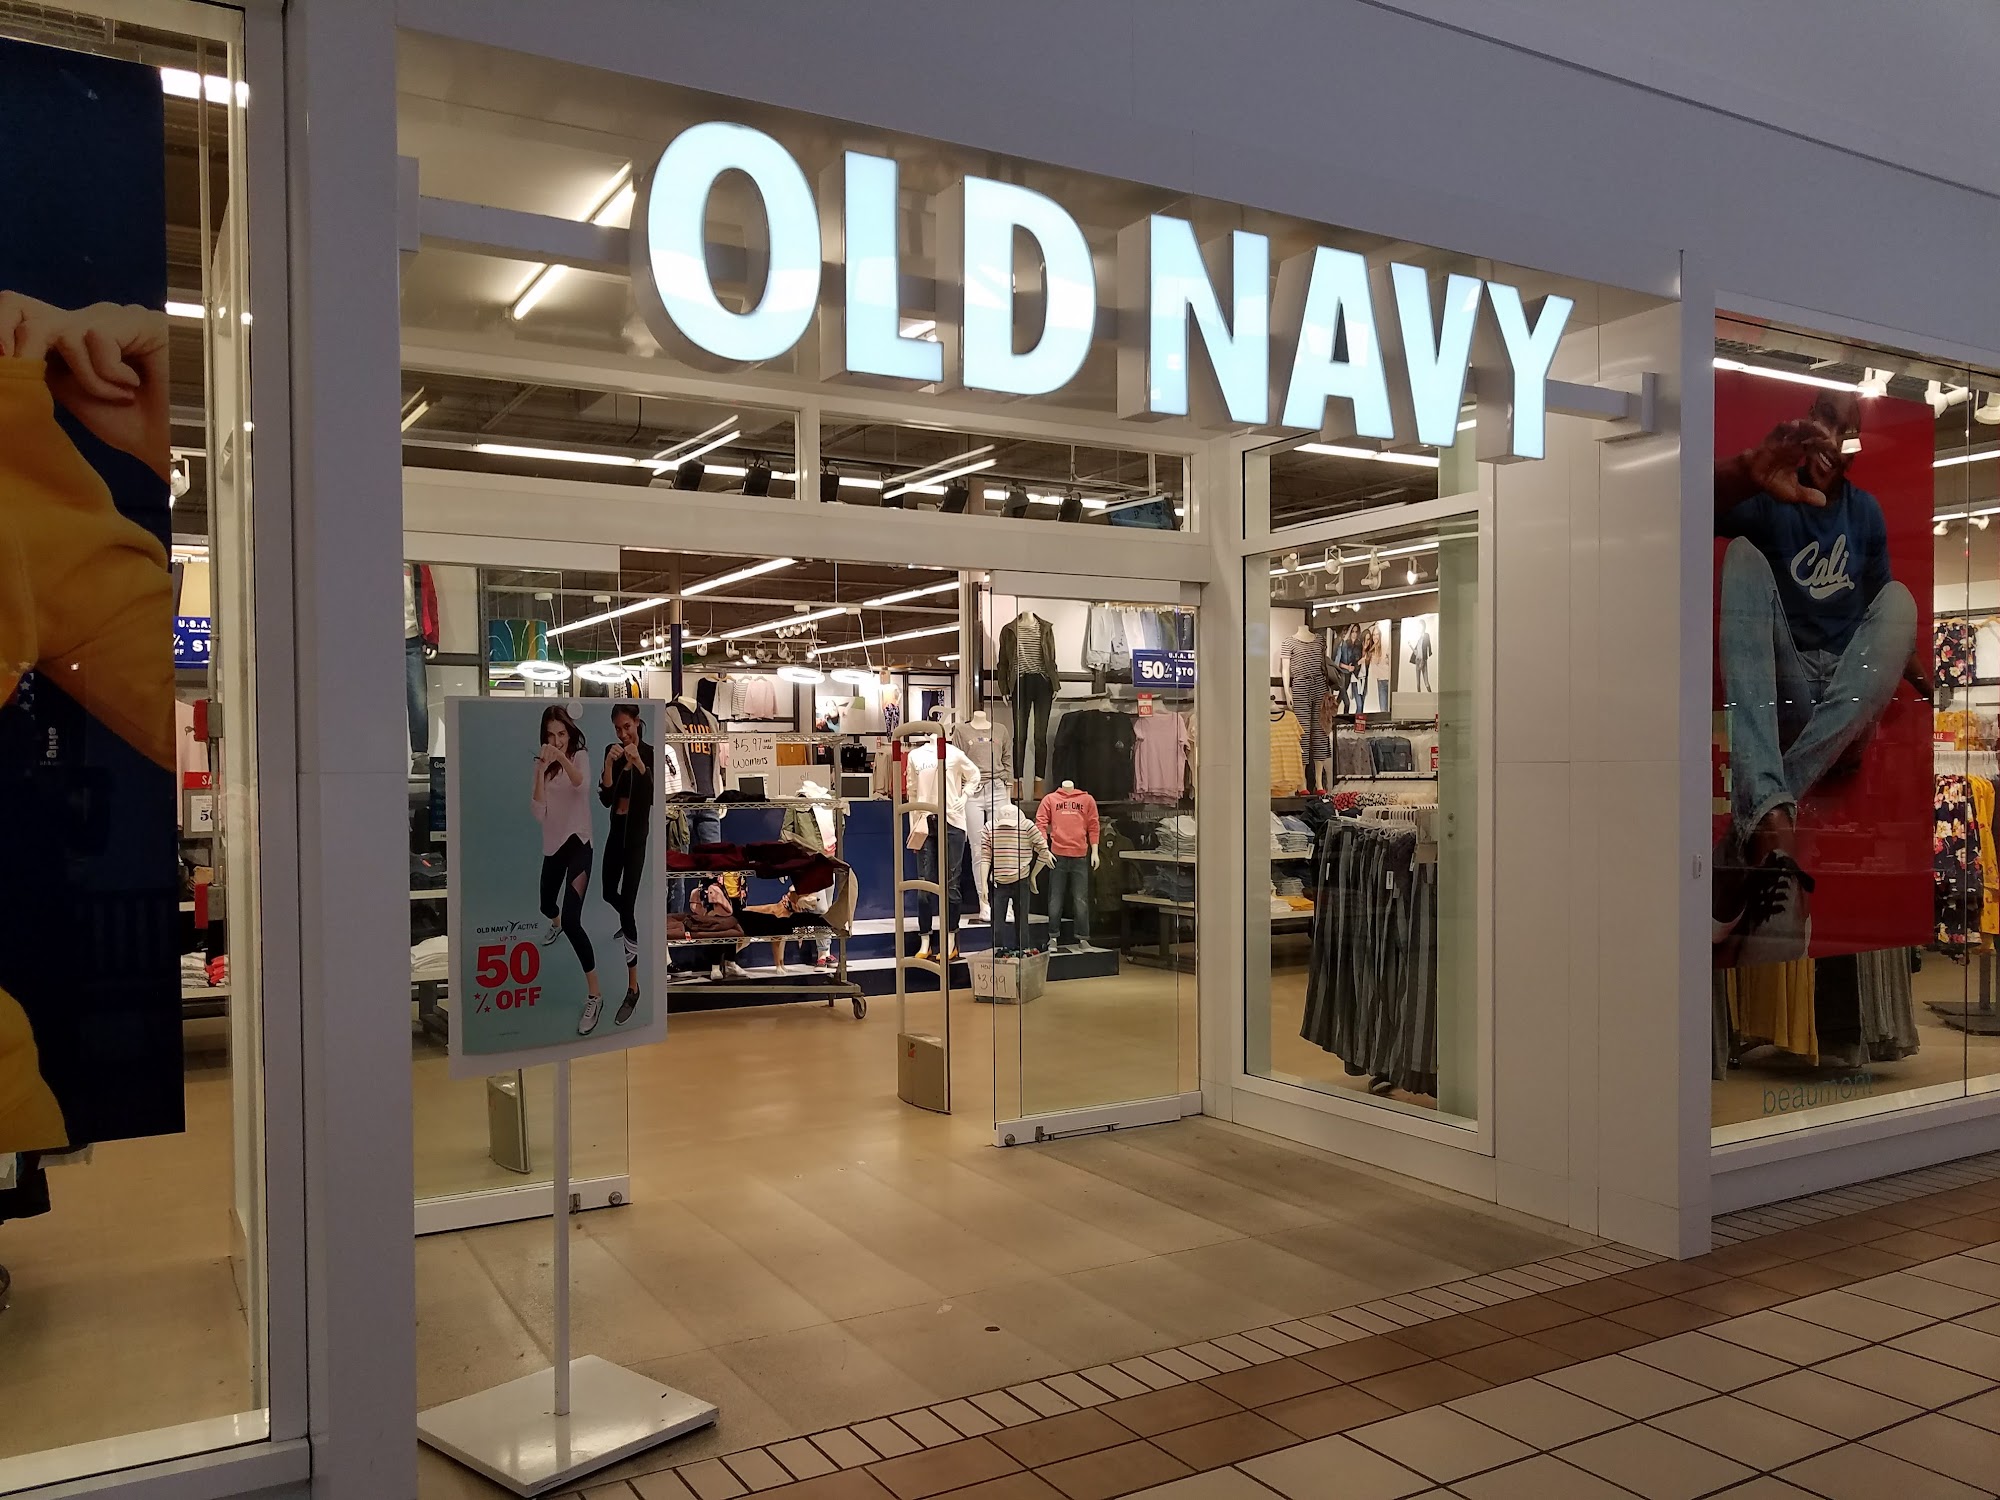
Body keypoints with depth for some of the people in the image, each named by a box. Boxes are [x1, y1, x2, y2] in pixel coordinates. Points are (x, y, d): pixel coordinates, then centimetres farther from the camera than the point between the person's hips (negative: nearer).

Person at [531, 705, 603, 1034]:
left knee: (572, 921, -20)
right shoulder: (544, 765, 2)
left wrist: (561, 758, -55)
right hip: (552, 846, 6)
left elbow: (579, 782, -36)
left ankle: (594, 996, -18)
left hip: (577, 844, -6)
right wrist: (540, 771, -22)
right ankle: (555, 925, 70)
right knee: (546, 905, 30)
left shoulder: (579, 757, -9)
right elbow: (539, 814, -11)